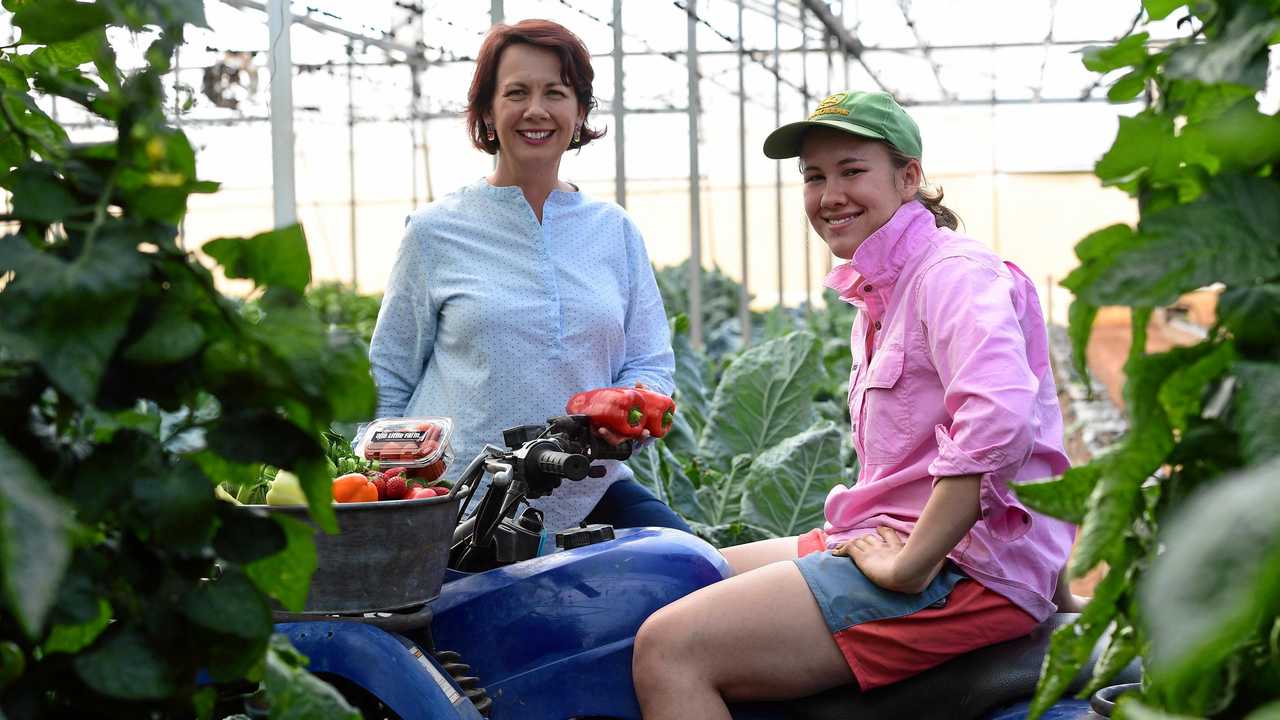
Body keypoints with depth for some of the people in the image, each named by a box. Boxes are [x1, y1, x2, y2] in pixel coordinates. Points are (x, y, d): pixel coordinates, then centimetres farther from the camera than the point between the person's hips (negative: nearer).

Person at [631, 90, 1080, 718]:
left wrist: (907, 565, -25)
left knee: (669, 649, -20)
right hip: (895, 540, 10)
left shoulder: (954, 272, -12)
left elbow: (1000, 421, -30)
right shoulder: (877, 295, 20)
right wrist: (875, 537, 15)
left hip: (968, 570, -10)